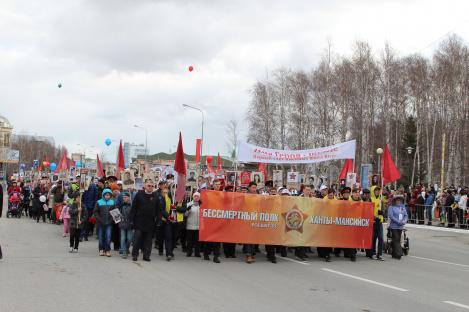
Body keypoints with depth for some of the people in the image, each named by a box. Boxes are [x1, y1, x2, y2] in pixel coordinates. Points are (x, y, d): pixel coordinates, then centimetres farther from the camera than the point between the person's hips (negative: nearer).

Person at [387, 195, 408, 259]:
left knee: (398, 240, 9)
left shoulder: (403, 207, 12)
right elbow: (390, 216, -12)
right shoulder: (391, 207, -4)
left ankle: (394, 254, 17)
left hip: (400, 227, 5)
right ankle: (398, 254, -13)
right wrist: (398, 222, -18)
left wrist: (404, 221, -9)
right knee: (396, 239, -10)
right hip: (394, 226, -5)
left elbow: (406, 215, 11)